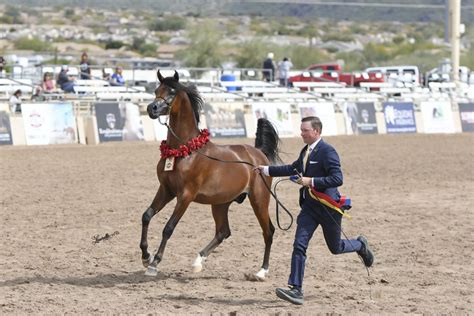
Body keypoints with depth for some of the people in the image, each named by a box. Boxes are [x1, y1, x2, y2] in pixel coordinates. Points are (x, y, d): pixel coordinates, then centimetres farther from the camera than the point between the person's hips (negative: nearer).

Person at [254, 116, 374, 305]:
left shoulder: (327, 151, -17)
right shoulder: (306, 151, 9)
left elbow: (337, 179, -23)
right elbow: (293, 168, 26)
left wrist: (311, 181, -26)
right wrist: (267, 170, 22)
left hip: (328, 206, -7)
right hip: (309, 205, 7)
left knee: (335, 248, 11)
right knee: (299, 245, -7)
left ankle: (360, 246, 43)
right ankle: (296, 290, -10)